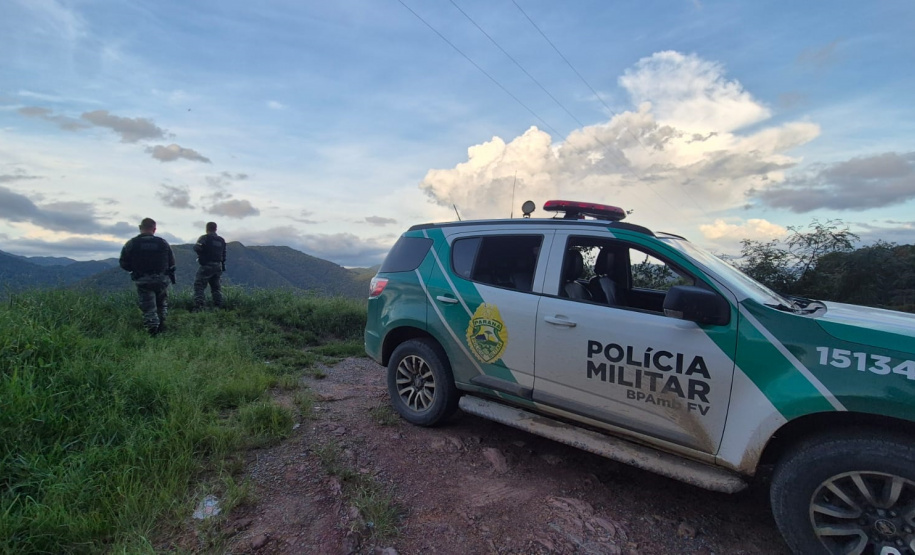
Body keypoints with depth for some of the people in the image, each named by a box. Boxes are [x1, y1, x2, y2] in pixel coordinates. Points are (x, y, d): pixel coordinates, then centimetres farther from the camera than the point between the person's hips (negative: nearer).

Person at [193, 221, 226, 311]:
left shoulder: (205, 238, -7)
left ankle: (198, 307, -14)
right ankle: (218, 307, 14)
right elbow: (223, 254, 16)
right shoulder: (221, 240, 13)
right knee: (216, 287, 15)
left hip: (207, 266, -6)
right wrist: (223, 266, 21)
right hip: (218, 266, 6)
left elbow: (197, 248, -19)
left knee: (199, 286, -4)